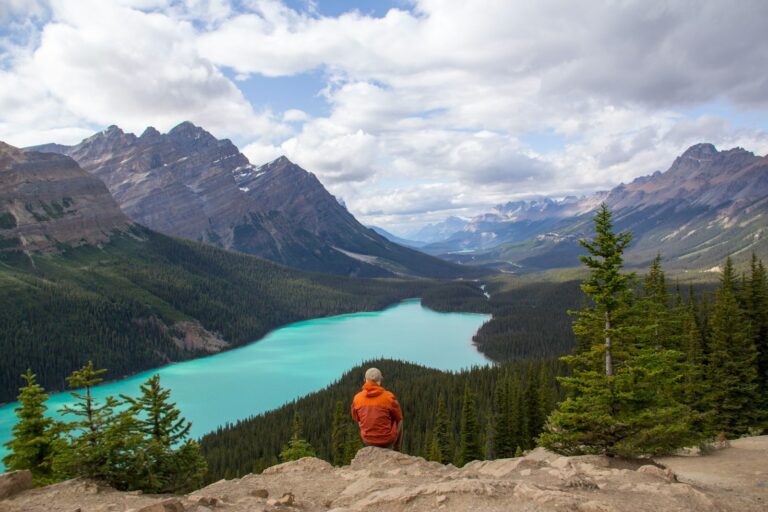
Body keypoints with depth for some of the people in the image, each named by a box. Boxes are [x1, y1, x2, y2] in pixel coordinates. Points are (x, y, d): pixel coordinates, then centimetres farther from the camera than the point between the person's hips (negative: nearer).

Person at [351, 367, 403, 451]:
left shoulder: (357, 398, -10)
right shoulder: (389, 397, -18)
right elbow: (399, 419, -3)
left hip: (367, 440, 2)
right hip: (387, 440, -2)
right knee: (399, 423, 30)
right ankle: (396, 451, 42)